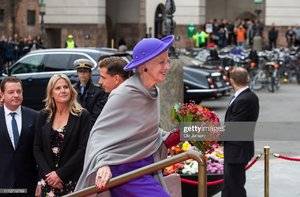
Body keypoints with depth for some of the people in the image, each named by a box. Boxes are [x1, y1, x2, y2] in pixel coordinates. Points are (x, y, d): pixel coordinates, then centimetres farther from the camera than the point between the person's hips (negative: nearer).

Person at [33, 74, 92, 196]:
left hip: (72, 180, -3)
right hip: (48, 180, 3)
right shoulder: (44, 116, 6)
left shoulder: (82, 115, -3)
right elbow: (37, 148, 6)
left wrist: (60, 174, -13)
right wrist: (48, 173, -8)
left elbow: (83, 149, -9)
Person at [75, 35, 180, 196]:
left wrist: (168, 138, 5)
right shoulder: (126, 93, -18)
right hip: (127, 170, -9)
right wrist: (103, 163, -32)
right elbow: (100, 132, -18)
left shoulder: (152, 92, 7)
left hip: (146, 165, 9)